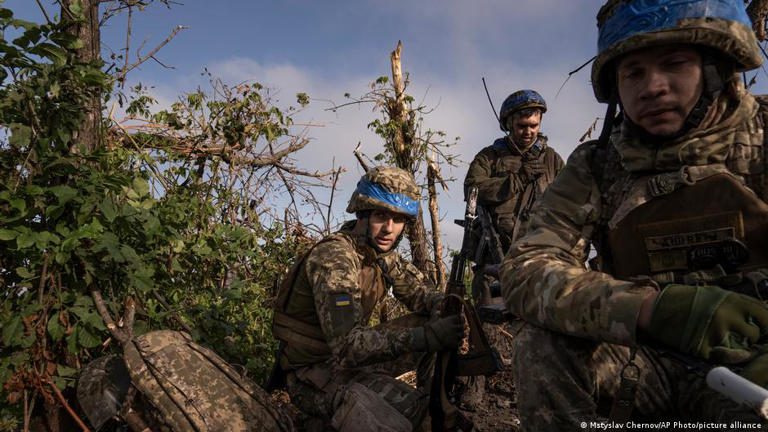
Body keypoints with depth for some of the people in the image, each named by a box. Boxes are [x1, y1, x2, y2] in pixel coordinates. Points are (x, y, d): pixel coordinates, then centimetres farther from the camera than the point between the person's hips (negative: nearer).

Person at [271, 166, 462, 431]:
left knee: (435, 322, -2)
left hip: (354, 355, 8)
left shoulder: (381, 250, -1)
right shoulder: (334, 257, -27)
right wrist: (427, 337, -41)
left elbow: (418, 290, 4)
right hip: (316, 370, -8)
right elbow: (348, 346, -34)